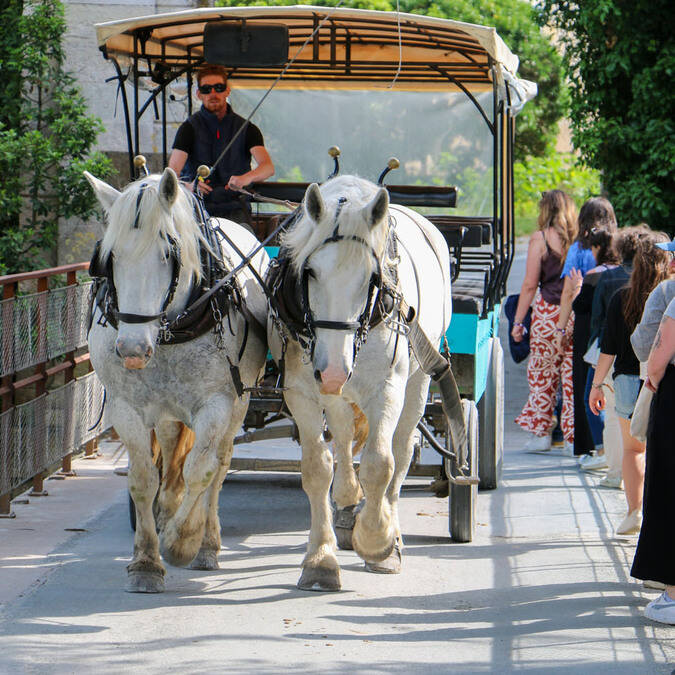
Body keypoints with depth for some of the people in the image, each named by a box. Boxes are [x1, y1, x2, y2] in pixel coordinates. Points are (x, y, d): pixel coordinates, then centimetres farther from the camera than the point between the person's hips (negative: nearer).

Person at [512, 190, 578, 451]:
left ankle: (541, 431, 10)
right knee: (574, 373, 6)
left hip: (548, 312, -3)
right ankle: (575, 432, 6)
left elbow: (530, 285, -5)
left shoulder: (540, 238, -3)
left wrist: (518, 320, 0)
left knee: (542, 372, 8)